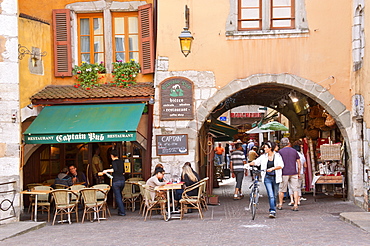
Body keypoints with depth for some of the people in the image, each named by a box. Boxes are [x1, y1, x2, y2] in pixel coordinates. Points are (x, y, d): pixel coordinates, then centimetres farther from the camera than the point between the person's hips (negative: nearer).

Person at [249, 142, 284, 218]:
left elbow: (281, 165, -10)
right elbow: (256, 162, 8)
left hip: (275, 177, 0)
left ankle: (273, 210, 22)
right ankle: (272, 211, -14)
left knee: (275, 195, 7)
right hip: (267, 178, 1)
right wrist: (248, 164, -8)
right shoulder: (264, 156, 6)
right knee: (270, 195, -12)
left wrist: (272, 168, -22)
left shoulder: (277, 156, -2)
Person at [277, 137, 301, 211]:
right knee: (295, 189, 4)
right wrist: (299, 173, 16)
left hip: (284, 173, -2)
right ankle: (295, 205, -1)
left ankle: (280, 205, 17)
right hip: (294, 173, 2)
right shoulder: (294, 151, 7)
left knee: (281, 189, 10)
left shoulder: (280, 152, -1)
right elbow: (299, 162, 8)